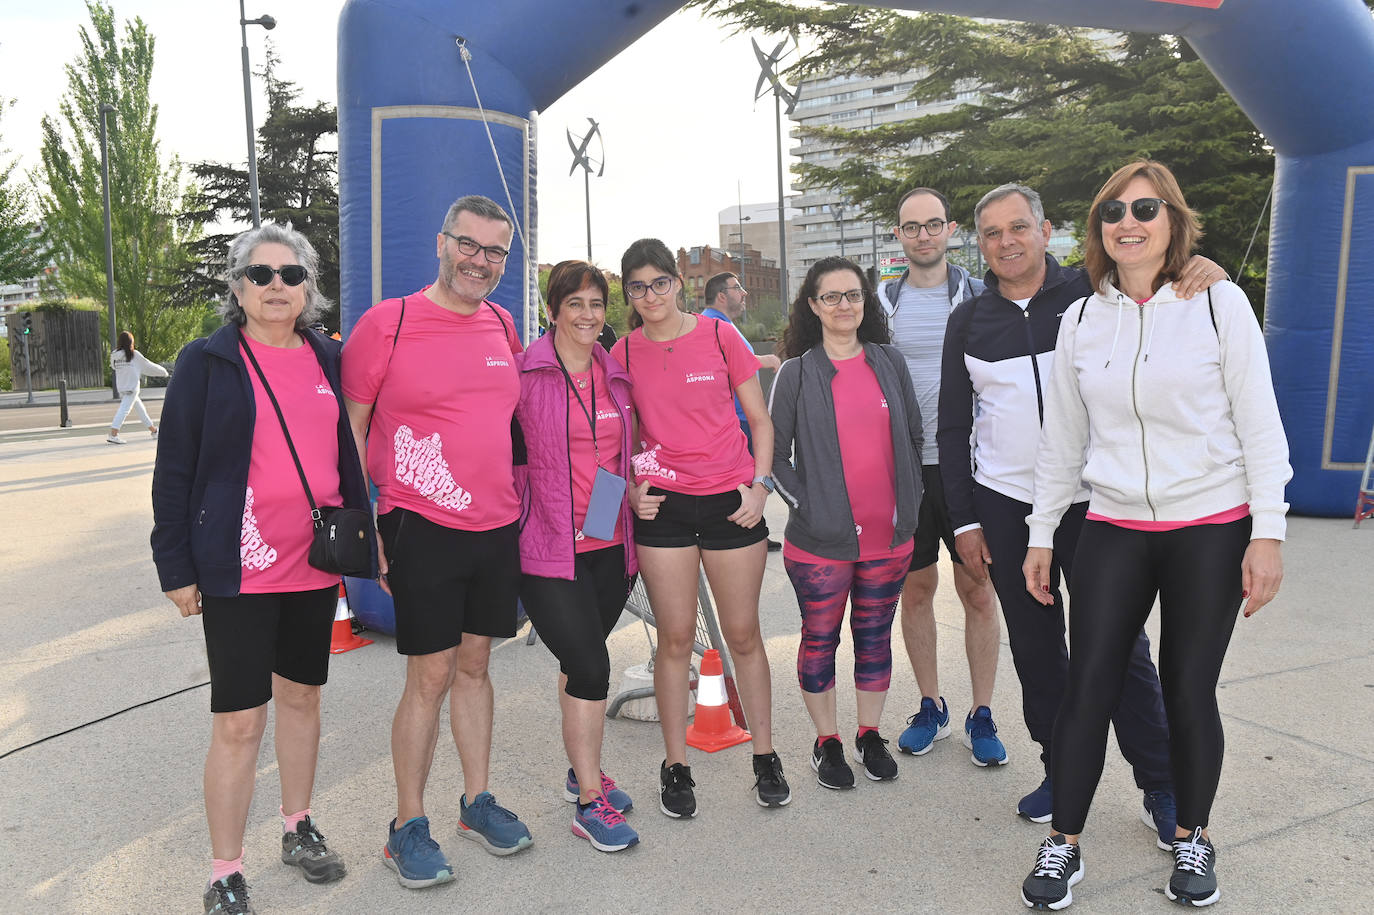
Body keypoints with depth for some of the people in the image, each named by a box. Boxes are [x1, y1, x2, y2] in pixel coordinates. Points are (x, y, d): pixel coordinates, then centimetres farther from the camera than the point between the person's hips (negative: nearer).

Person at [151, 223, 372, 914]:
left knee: (302, 695, 18)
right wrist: (176, 567, -7)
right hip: (240, 568, -4)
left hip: (316, 563, 5)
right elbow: (174, 469, -4)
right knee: (238, 723, -1)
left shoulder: (328, 359, 7)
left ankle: (298, 829, 37)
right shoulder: (207, 362, -5)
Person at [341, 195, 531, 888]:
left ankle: (477, 802, 29)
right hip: (422, 530, -5)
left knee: (474, 664, 15)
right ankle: (407, 829, 17)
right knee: (431, 676, 0)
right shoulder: (388, 323, -7)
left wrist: (515, 498, 17)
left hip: (498, 527, 5)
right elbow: (348, 429, -3)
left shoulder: (501, 325, 9)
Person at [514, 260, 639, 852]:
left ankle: (582, 769, 35)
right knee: (590, 664, -8)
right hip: (548, 544, -5)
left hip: (609, 542, 5)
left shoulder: (615, 375, 10)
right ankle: (590, 803, 6)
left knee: (580, 661, 17)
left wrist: (635, 491, 8)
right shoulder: (525, 372, -8)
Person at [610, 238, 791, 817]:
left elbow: (760, 420, 5)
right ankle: (676, 767, 20)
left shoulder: (719, 337, 0)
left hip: (730, 502, 0)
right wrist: (630, 487, -3)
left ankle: (765, 758, 24)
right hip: (662, 507, 1)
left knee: (743, 634, 7)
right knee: (675, 638, 5)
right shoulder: (624, 352, 4)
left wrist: (760, 485, -6)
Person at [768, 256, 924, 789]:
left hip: (888, 535, 3)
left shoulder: (890, 362, 6)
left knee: (875, 636, 15)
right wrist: (805, 505, -10)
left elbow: (914, 436, 12)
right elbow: (774, 452, -1)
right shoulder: (797, 372, -4)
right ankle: (827, 741, 26)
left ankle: (869, 735, 32)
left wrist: (909, 506, 6)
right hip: (821, 539, -3)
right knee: (820, 640, 9)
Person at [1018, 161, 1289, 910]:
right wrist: (1042, 534, 9)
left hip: (1211, 530, -2)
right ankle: (1064, 844, 16)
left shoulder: (1219, 303, -3)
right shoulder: (1080, 319, 5)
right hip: (1114, 532, 2)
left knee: (1190, 691, 7)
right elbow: (1061, 436, 9)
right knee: (1087, 687, 1)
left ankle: (1192, 839, 30)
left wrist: (1267, 532, -9)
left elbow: (1259, 425, -4)